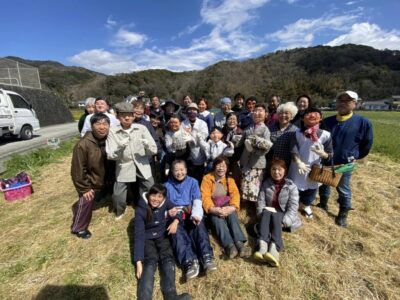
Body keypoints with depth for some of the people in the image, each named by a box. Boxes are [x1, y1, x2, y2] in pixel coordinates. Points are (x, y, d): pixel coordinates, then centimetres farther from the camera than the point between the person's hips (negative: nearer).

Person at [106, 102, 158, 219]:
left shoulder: (142, 128, -5)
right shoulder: (113, 131, -6)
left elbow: (154, 150, -5)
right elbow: (110, 156, -9)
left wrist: (147, 145, -27)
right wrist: (120, 147, -28)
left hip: (143, 167, 1)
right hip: (124, 168, 0)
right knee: (118, 197, 1)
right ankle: (120, 212, 36)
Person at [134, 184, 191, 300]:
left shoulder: (165, 203, -9)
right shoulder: (140, 210, -17)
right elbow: (139, 235, -20)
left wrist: (175, 221, -18)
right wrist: (138, 262, -27)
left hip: (162, 236, 2)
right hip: (147, 239, -2)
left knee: (168, 259, -25)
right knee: (151, 261, -29)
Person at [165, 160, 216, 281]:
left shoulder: (193, 182, 12)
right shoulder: (167, 185, 15)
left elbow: (197, 201, -2)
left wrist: (196, 215, -23)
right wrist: (168, 212, -16)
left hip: (190, 214, 0)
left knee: (199, 225, -32)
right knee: (177, 232, -32)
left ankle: (207, 258, -44)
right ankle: (189, 262, -47)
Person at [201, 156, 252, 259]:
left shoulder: (230, 180, 10)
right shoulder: (207, 178, 1)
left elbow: (235, 194, -8)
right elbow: (205, 196, -12)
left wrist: (232, 207, -31)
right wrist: (213, 209, -33)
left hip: (227, 206, 2)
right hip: (213, 208, -1)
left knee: (231, 213, -32)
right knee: (217, 216, -35)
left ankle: (239, 243, -46)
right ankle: (229, 245, -51)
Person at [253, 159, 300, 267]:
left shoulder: (291, 186, -4)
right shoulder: (266, 183, 4)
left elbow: (293, 207, -12)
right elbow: (260, 201, -2)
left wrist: (284, 222, -25)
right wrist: (262, 215, -20)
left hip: (283, 216, -2)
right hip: (268, 213, 2)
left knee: (275, 216, -35)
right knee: (266, 212, -33)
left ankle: (274, 249, -54)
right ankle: (262, 246, -51)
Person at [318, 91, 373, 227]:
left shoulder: (363, 122, -10)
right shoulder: (328, 121, -1)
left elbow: (367, 143, 0)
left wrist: (355, 157, 3)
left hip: (345, 163, -3)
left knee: (343, 189, 11)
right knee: (324, 184, 18)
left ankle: (343, 214, 29)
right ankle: (323, 204, 41)